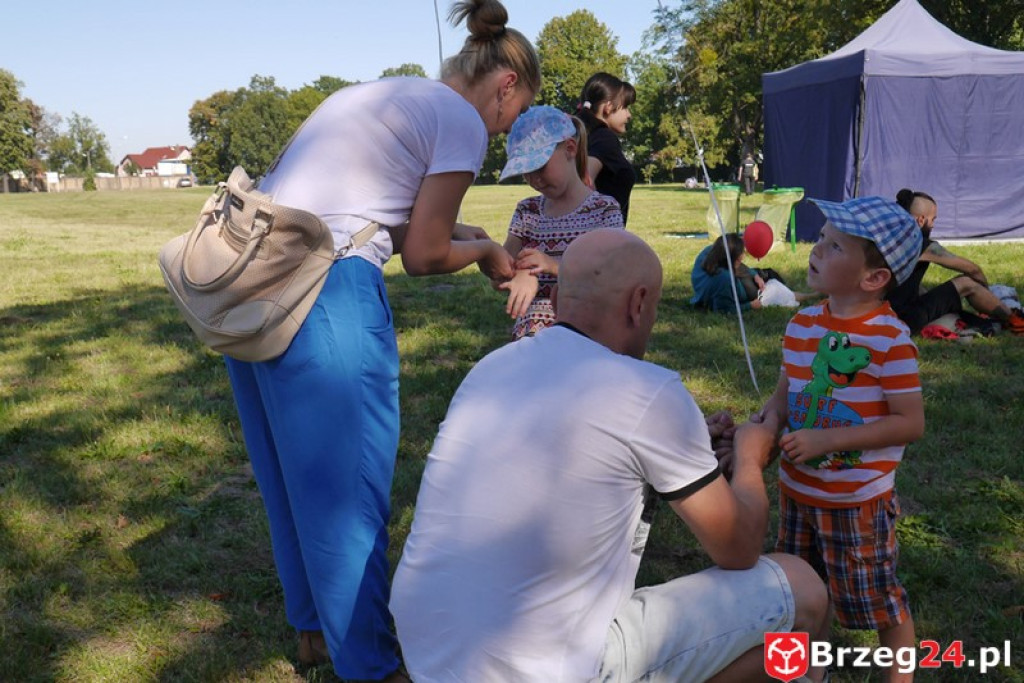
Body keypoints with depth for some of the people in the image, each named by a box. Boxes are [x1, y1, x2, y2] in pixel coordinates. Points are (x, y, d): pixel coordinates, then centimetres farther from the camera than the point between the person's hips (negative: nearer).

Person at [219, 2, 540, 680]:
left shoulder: (378, 93, 23)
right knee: (350, 487, 4)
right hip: (326, 289, -9)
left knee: (293, 471, 19)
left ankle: (314, 627, 38)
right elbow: (423, 256, -2)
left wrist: (448, 229, 21)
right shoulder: (461, 122, -2)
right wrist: (485, 252, 17)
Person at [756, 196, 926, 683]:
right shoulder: (802, 324, -3)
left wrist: (826, 440, -26)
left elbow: (910, 423, -21)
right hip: (797, 490, 6)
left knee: (877, 600, 14)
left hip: (858, 501, -6)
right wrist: (765, 424, -14)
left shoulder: (890, 339, -21)